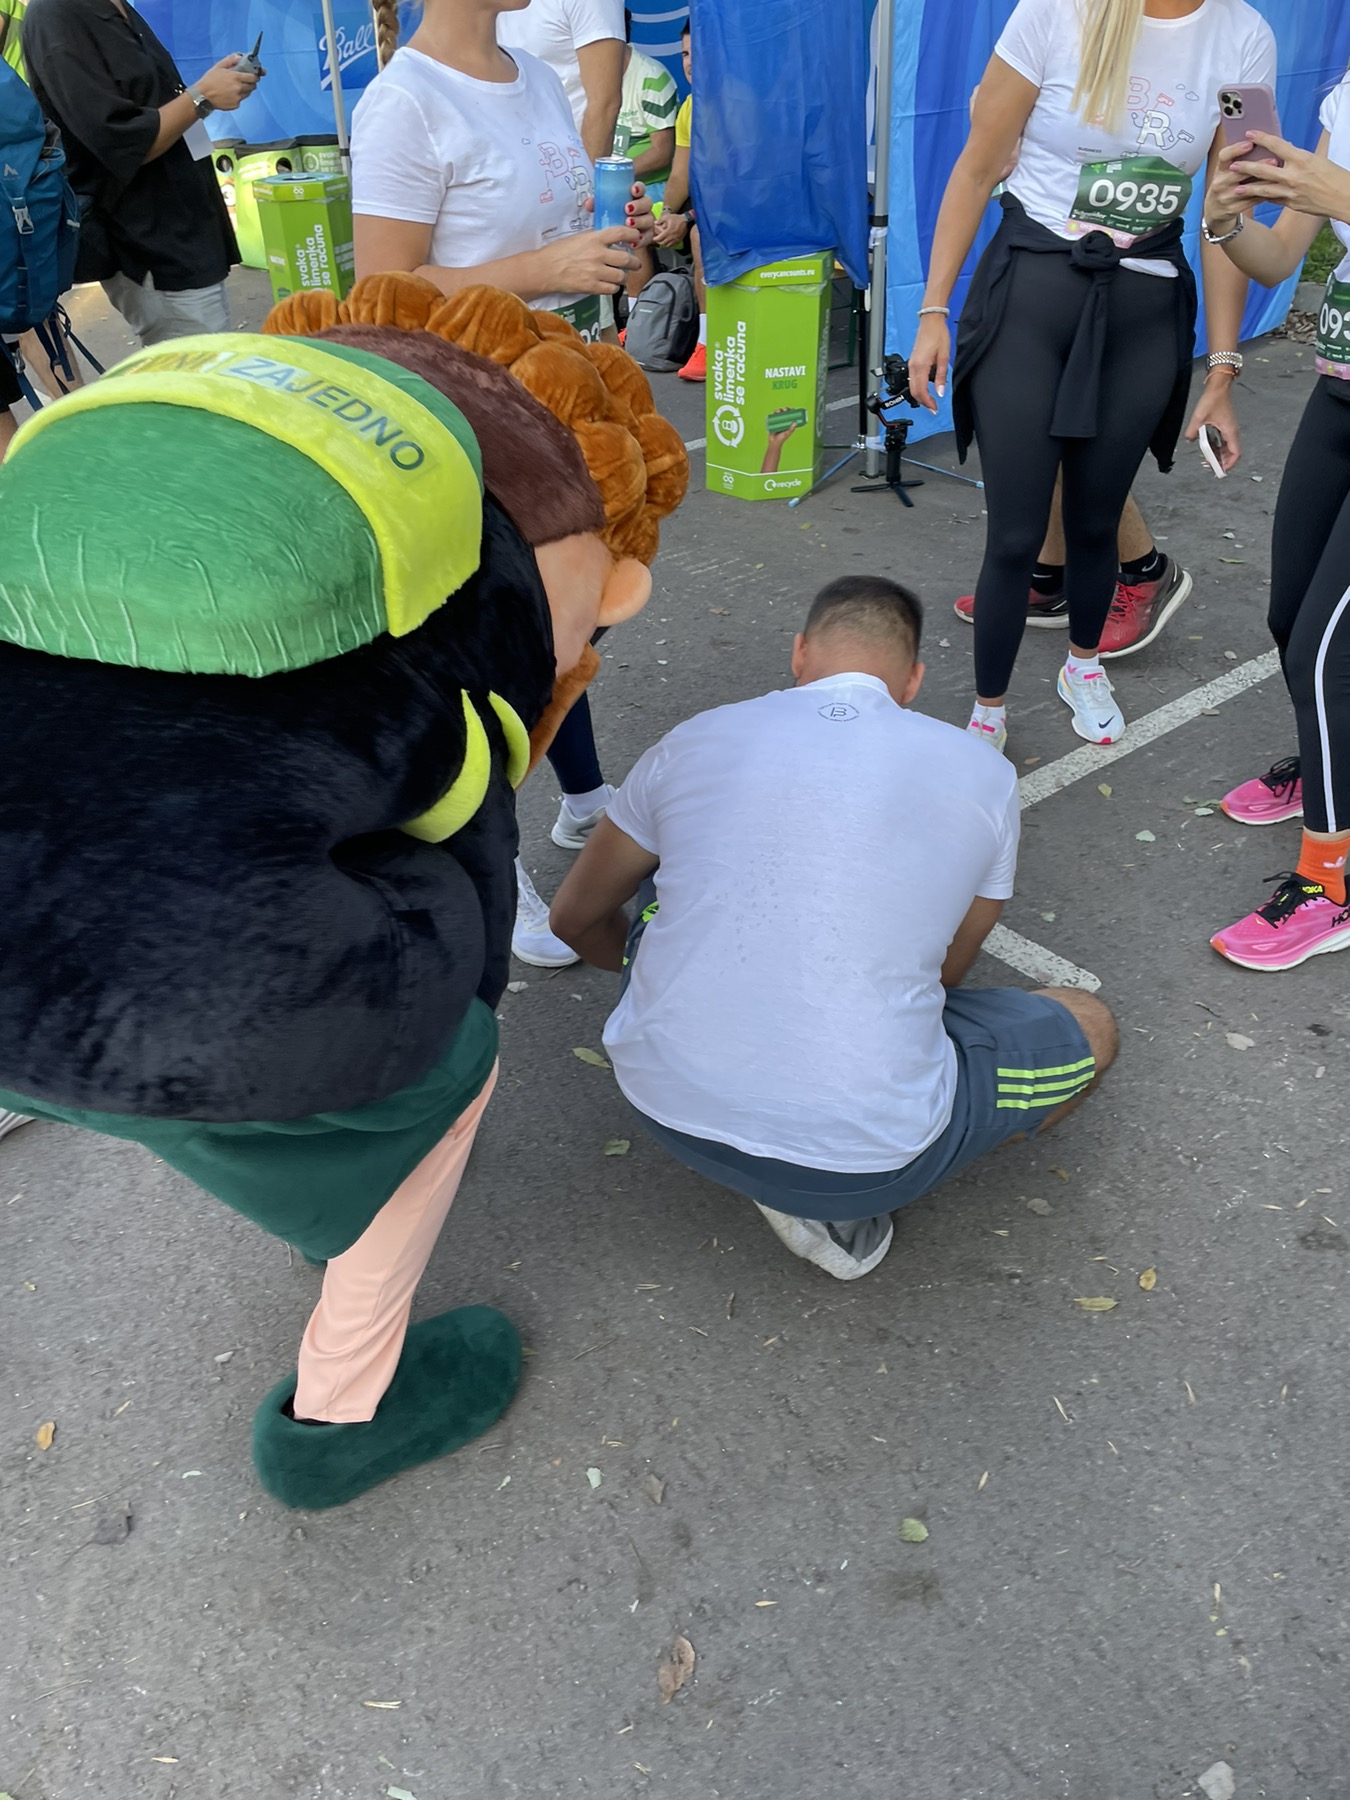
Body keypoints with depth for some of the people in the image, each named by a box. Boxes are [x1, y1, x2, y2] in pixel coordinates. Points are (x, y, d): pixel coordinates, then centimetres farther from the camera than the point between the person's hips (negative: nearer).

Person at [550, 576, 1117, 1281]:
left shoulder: (694, 741, 3)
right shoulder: (982, 776, 0)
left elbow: (576, 918, 17)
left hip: (665, 1105, 3)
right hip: (863, 1152, -2)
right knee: (1090, 1030, 22)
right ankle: (833, 1188, 9)